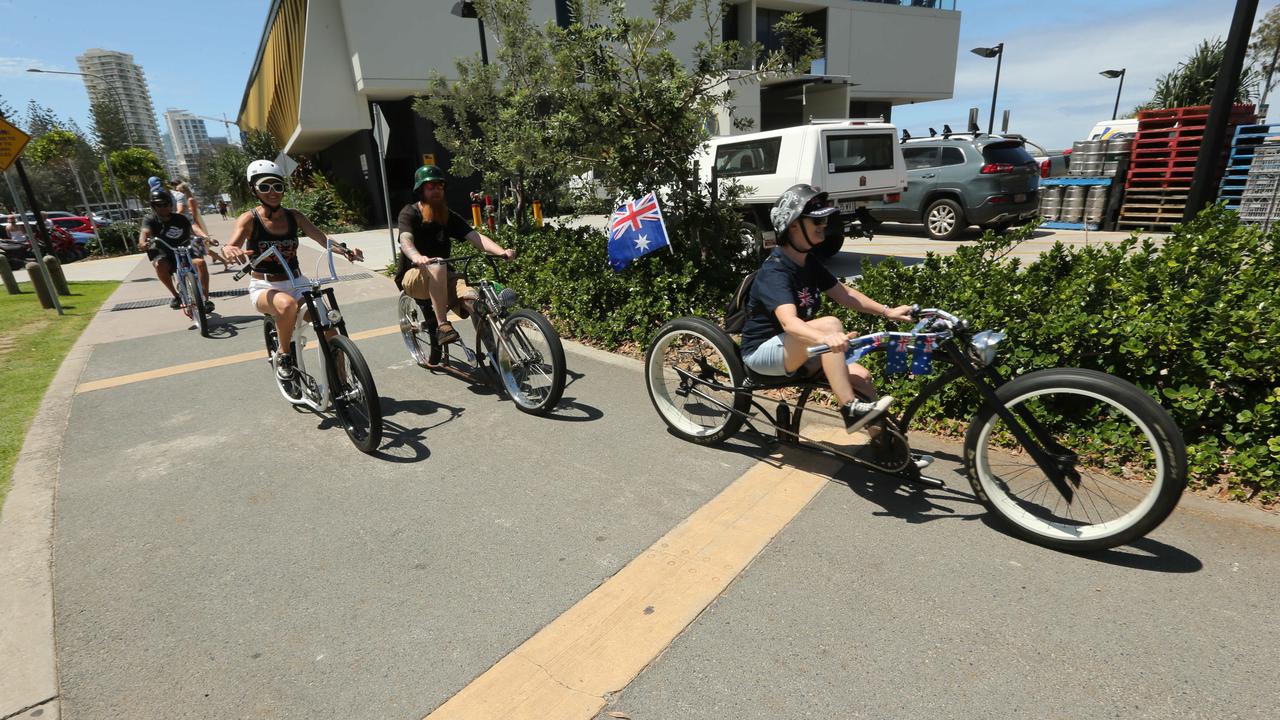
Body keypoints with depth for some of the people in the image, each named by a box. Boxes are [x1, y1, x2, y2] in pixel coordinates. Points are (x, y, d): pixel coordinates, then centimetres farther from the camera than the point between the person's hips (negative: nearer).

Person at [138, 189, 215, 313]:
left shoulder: (180, 219, 3)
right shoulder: (150, 220, 1)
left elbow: (193, 227, -15)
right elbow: (145, 232, -17)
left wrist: (206, 237, -37)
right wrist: (143, 243, -41)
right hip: (165, 255, 0)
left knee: (200, 262, -32)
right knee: (159, 265, -34)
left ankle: (206, 299, -24)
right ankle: (176, 296, -15)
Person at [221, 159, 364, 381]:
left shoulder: (294, 216, 3)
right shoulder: (249, 219, -6)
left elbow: (323, 239, -9)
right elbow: (230, 247, -21)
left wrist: (346, 251, -30)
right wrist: (231, 251, -47)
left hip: (296, 284, 3)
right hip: (264, 287, -3)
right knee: (287, 305, -39)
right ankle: (283, 355, -12)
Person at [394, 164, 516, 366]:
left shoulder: (449, 217, 5)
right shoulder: (410, 213, -7)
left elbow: (476, 237, -10)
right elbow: (405, 240, -27)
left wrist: (502, 251, -30)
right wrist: (417, 258, -51)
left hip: (441, 279, 4)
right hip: (413, 276, -3)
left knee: (472, 300, -27)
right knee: (437, 267, -39)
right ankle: (443, 326, -36)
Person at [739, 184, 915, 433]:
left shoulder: (809, 263, 4)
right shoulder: (775, 271, -24)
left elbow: (844, 294, 9)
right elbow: (788, 321, -39)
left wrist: (887, 311, -1)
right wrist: (826, 338, -57)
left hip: (795, 351, 8)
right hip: (763, 351, -8)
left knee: (861, 376, -7)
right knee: (830, 324, -30)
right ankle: (851, 410, -26)